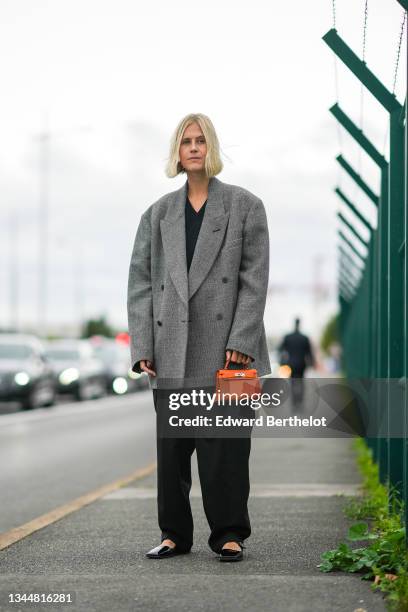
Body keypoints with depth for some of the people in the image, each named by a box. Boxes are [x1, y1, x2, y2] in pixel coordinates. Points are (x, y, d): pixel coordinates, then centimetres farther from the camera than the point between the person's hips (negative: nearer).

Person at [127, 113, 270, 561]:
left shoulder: (246, 206, 4)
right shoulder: (158, 213, 12)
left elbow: (255, 280, -2)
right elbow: (140, 281, 8)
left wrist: (240, 342, -11)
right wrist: (142, 347, -1)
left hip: (225, 350, -3)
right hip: (172, 351, 3)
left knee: (225, 444, -2)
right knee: (171, 445, 6)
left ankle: (229, 534, 8)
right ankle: (175, 533, 16)